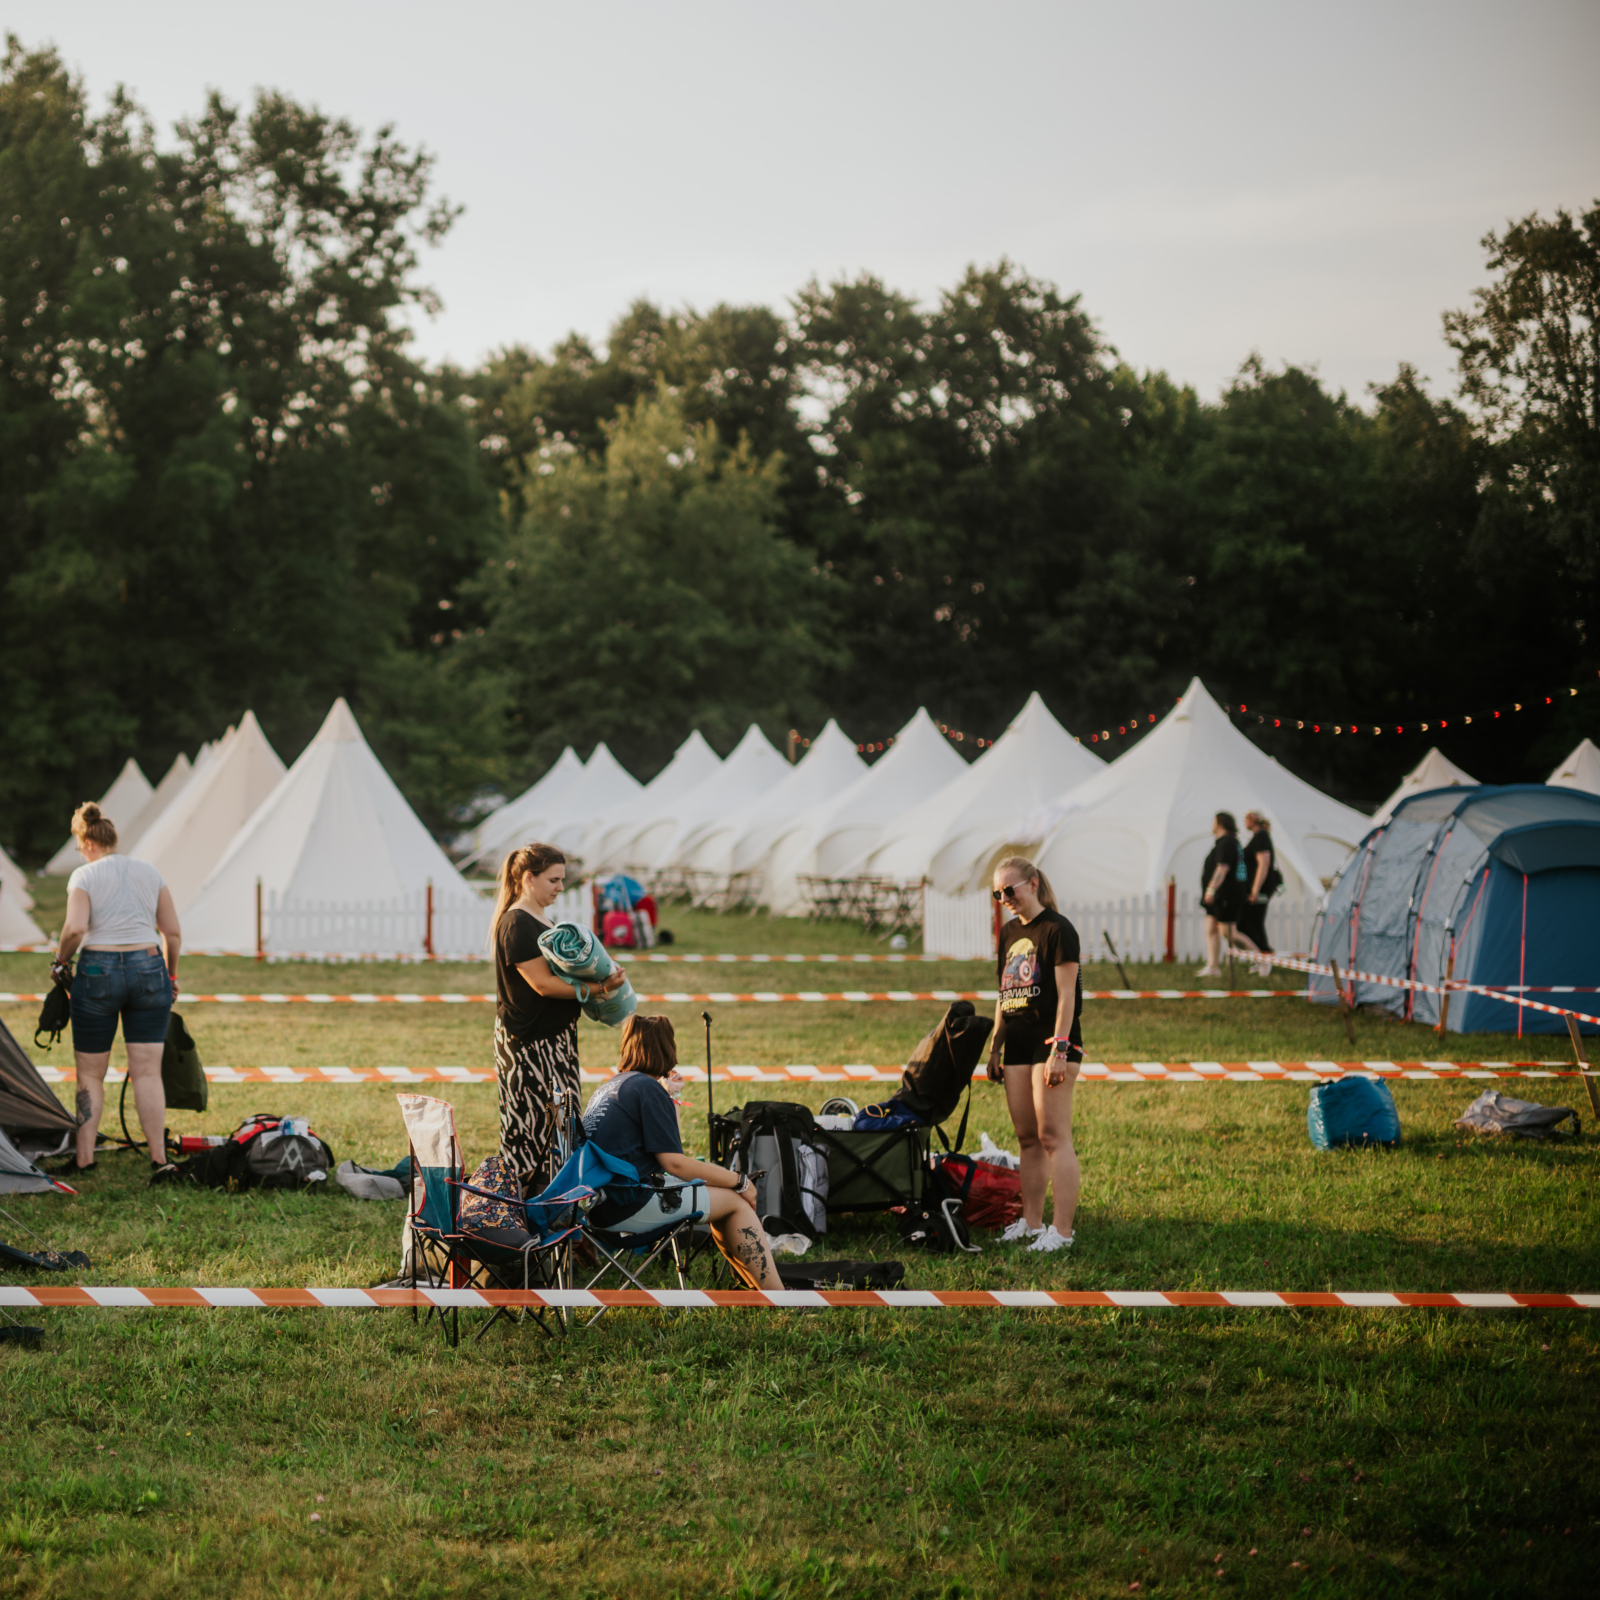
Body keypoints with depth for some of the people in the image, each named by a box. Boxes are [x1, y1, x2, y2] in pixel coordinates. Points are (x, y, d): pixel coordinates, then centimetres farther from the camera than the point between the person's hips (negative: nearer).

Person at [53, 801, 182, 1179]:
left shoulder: (84, 876, -3)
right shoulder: (150, 873, 9)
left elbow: (75, 928, -17)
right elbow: (173, 932, 10)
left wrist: (60, 959, 1)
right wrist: (171, 975, 24)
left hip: (98, 971, -3)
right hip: (148, 968, 3)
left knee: (90, 1073, 8)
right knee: (147, 1072, 1)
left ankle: (84, 1158, 5)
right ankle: (159, 1159, -8)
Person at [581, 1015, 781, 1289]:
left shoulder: (606, 1090, 19)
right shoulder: (648, 1088, -9)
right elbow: (674, 1163, -14)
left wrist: (667, 1098, 39)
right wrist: (739, 1181, -5)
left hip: (601, 1209, 9)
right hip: (629, 1208, -9)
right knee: (736, 1200, -1)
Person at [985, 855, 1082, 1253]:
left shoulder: (1057, 929, -8)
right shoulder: (1009, 932, 16)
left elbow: (1066, 994, -12)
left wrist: (1059, 1049, -18)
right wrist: (994, 1045, 17)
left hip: (1051, 1040, -8)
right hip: (1017, 1041, 8)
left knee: (1053, 1137, -9)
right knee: (1027, 1138, 8)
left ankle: (1062, 1231, -10)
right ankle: (1031, 1221, 13)